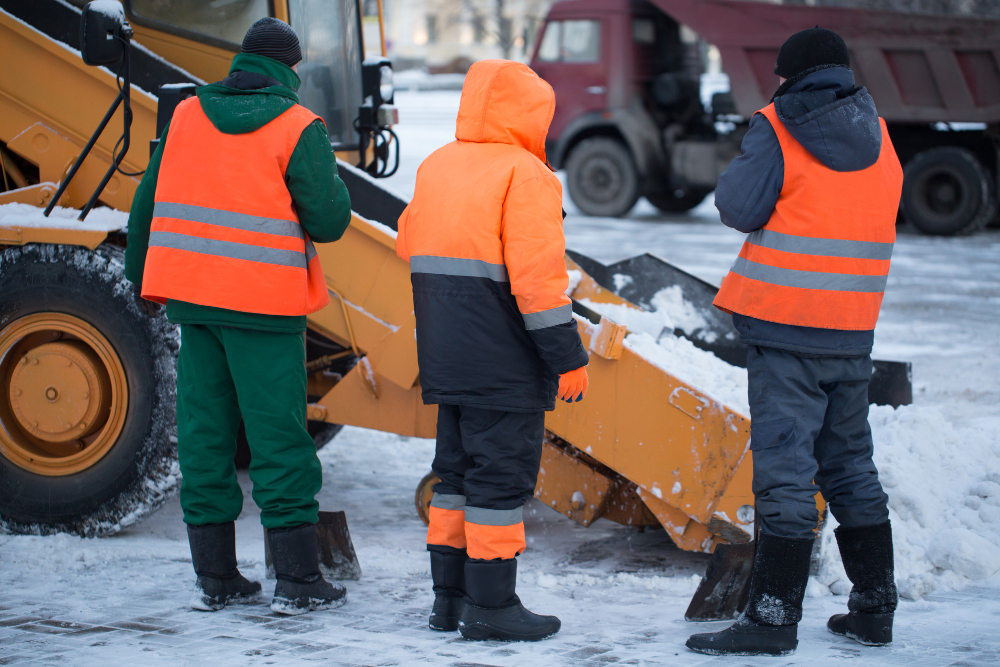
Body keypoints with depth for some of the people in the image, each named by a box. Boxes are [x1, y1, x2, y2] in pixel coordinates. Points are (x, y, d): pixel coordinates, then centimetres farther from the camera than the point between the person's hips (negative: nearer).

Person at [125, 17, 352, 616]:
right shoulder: (298, 129, -8)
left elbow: (150, 202, 11)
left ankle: (214, 578, 13)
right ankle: (297, 582, 3)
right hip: (264, 304, -5)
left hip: (194, 296, 5)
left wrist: (144, 278, 22)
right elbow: (329, 222, -10)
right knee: (279, 434, 0)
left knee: (205, 431, 9)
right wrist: (329, 178, 10)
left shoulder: (187, 116, 8)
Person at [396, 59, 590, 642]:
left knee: (458, 469, 16)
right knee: (502, 473, -2)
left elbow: (410, 243, 20)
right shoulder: (524, 176, -13)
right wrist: (568, 357, -15)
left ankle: (450, 596, 21)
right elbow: (537, 275, -19)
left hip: (446, 355, 8)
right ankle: (491, 606, 0)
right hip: (504, 363, -8)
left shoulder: (435, 167, 11)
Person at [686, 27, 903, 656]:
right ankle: (875, 608, 20)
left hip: (785, 326, -6)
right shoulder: (879, 138, 10)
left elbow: (740, 208, -12)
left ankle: (774, 616, -8)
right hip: (854, 328, 6)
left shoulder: (779, 130, -8)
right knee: (851, 466, 15)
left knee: (786, 468, -7)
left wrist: (739, 169, 7)